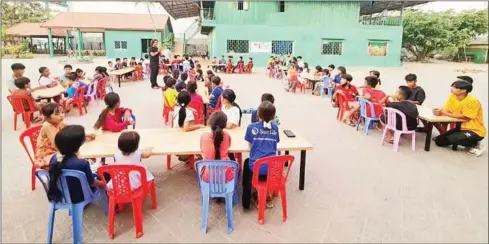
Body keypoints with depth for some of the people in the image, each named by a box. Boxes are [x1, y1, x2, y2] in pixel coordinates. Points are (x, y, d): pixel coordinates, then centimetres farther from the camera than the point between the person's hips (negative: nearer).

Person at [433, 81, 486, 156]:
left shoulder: (472, 101, -25)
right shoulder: (453, 97, -3)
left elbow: (465, 117, -26)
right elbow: (446, 110, -8)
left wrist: (446, 114, -29)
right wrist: (440, 111, -31)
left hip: (475, 131, -8)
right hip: (461, 127, 8)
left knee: (451, 138, -30)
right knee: (439, 141, 2)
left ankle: (473, 145, -2)